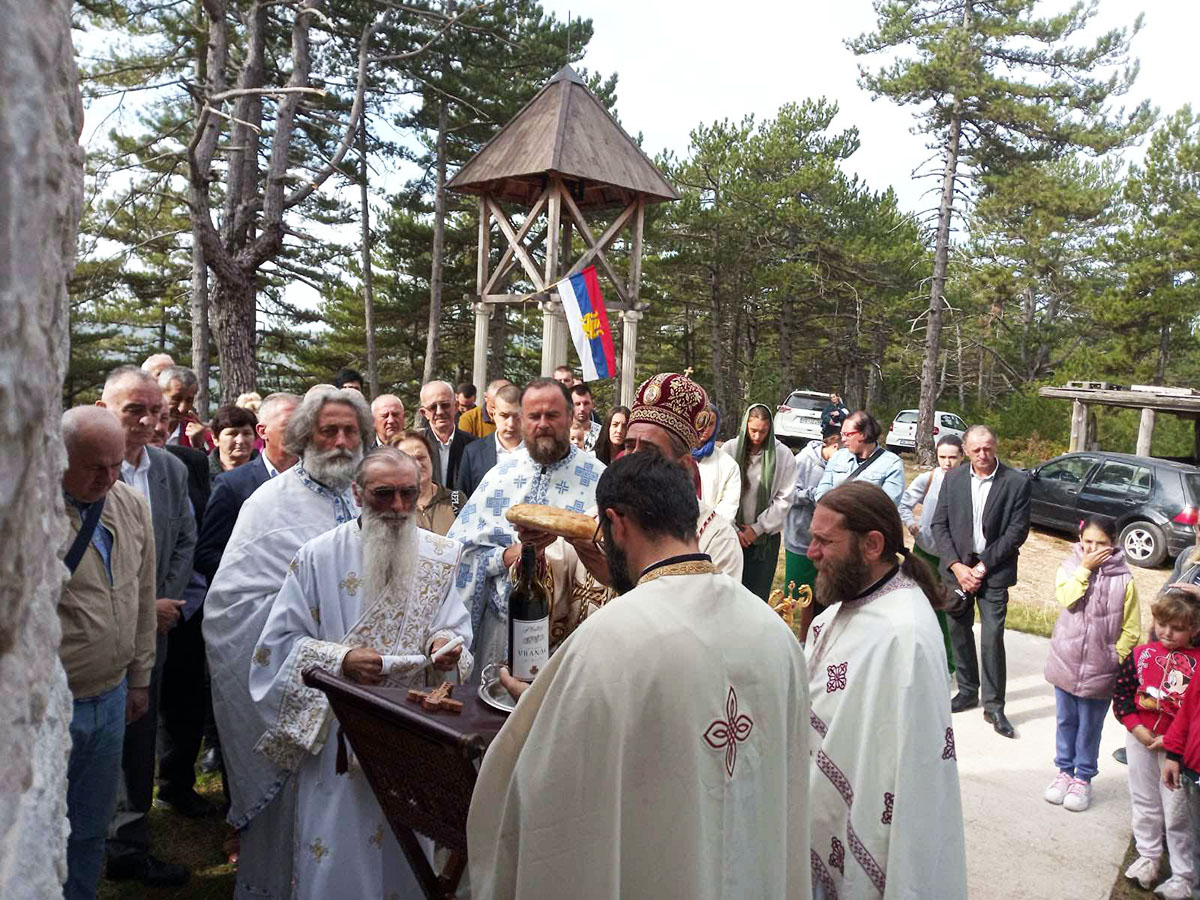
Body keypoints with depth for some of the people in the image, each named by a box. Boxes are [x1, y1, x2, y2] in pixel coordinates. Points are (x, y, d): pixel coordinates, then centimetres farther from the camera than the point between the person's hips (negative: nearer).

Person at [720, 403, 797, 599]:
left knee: (757, 595, 3)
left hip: (766, 536, 0)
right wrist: (733, 529, -5)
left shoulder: (783, 455, -3)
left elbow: (784, 499, -3)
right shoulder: (729, 449, -4)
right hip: (731, 533, 0)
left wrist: (758, 528, -7)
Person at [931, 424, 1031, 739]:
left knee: (992, 638, -6)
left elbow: (1017, 531, -8)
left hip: (994, 570, -3)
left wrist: (983, 566, -12)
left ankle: (994, 705, 6)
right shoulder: (953, 479, 1)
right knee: (959, 632, 12)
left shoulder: (1016, 482, -7)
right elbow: (940, 525, 1)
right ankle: (967, 691, 29)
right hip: (957, 567, 3)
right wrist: (956, 566, -10)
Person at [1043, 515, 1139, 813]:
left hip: (1100, 671, -2)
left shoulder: (1124, 579, -8)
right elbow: (1066, 597, -23)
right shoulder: (1070, 566, -4)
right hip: (1066, 663, 2)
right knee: (1066, 722, 17)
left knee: (1090, 727, 11)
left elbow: (1131, 630, -4)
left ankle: (1083, 778, 28)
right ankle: (1065, 770, 34)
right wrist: (1085, 567, -21)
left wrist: (1115, 659, -10)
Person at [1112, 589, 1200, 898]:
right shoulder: (1141, 654, -3)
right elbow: (1121, 690, 1)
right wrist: (1136, 728, -8)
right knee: (1144, 802, 19)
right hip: (1140, 738, 4)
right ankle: (1148, 856, 38)